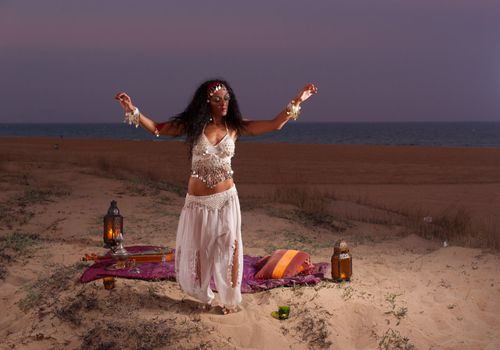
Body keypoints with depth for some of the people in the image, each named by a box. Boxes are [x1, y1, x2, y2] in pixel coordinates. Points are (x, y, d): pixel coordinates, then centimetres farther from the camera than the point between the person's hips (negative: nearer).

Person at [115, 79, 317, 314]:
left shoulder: (235, 127, -1)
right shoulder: (193, 125, -4)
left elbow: (275, 125, -1)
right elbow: (156, 128, -4)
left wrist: (296, 101, -8)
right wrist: (132, 110, -16)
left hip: (226, 199, 1)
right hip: (197, 201, 0)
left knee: (228, 250, 7)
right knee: (196, 251, 11)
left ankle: (229, 299, 26)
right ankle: (204, 296, 33)